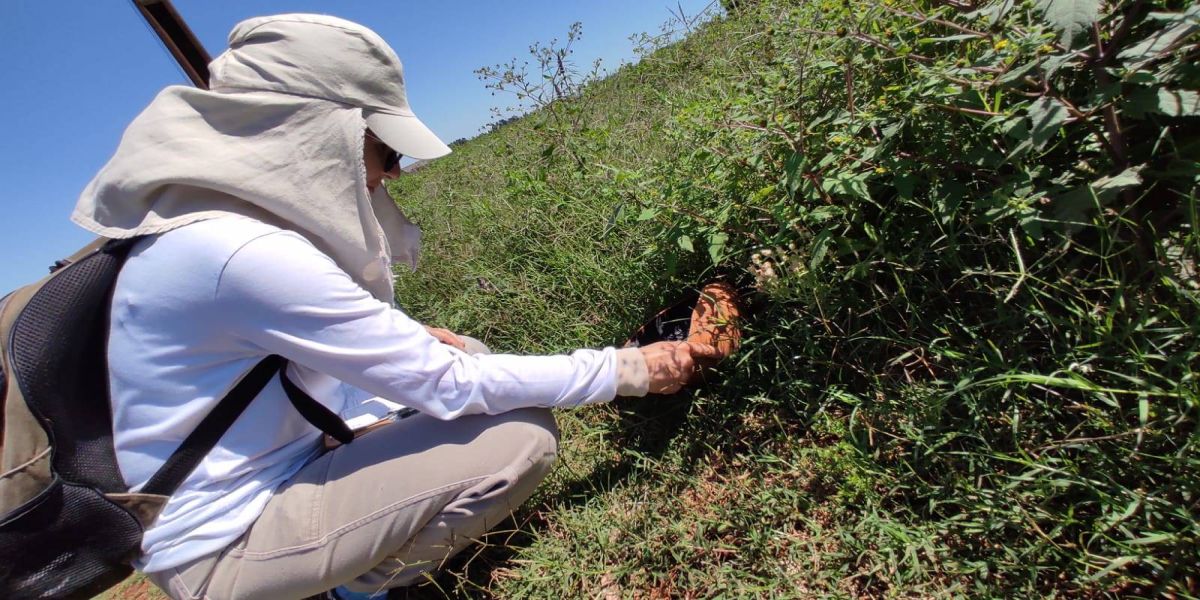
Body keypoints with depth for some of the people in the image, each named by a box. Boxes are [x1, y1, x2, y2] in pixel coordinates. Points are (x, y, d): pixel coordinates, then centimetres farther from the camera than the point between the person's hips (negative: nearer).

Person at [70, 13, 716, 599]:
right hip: (224, 548, -8)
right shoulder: (246, 254, -30)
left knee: (468, 355, 6)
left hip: (276, 469, 8)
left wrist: (407, 339, -5)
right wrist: (630, 369, -20)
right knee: (523, 435, -22)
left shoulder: (229, 213, 0)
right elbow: (449, 388, -29)